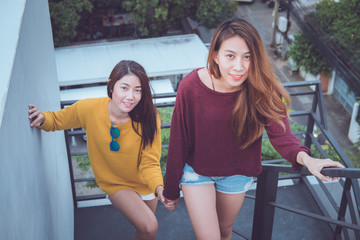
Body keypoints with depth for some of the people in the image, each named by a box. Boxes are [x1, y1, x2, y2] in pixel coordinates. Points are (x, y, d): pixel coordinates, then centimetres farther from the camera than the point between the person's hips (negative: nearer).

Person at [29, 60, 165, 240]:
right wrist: (43, 118, -28)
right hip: (116, 183, -1)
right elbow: (57, 120, -6)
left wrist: (159, 187, -41)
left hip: (145, 183, 2)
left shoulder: (148, 118, -28)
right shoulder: (89, 108, -26)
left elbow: (149, 164, -23)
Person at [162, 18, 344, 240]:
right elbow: (178, 141, -16)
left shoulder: (263, 90, -21)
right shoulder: (191, 86, -25)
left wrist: (305, 158, -52)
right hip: (196, 171, -2)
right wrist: (171, 190, -7)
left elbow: (281, 134, -29)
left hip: (237, 174, 2)